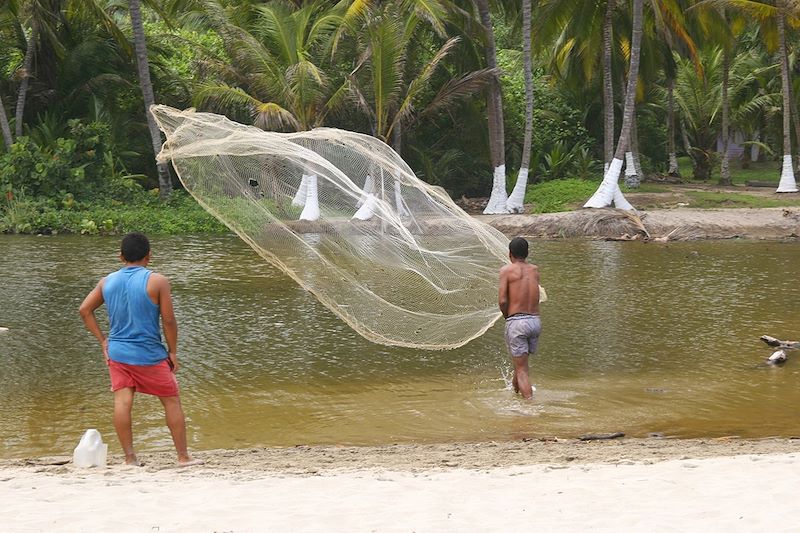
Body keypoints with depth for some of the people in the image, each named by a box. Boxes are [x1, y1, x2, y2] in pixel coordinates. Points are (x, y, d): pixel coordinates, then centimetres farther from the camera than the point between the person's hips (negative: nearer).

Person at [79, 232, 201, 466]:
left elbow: (84, 310, 6)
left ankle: (130, 457, 0)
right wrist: (172, 352, -2)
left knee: (122, 401, 2)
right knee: (172, 401, 8)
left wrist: (102, 340, 9)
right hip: (149, 354, -4)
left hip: (117, 351, 4)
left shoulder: (107, 282, 4)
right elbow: (168, 320, -12)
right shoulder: (157, 281, -11)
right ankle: (183, 456, 13)